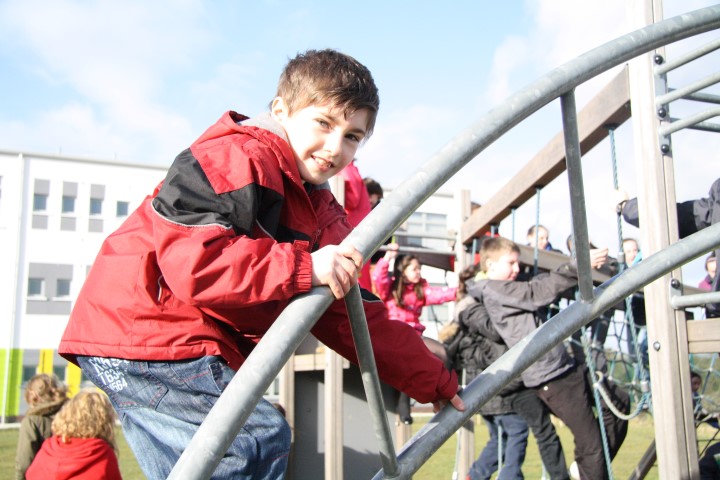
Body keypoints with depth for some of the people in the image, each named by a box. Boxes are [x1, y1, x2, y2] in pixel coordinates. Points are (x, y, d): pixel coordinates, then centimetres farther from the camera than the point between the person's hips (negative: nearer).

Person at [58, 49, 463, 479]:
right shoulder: (236, 158, -16)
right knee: (262, 439, -17)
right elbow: (188, 257, -30)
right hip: (142, 331, -9)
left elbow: (355, 318, 11)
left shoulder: (324, 217, 11)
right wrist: (302, 267, -32)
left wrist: (436, 382, 11)